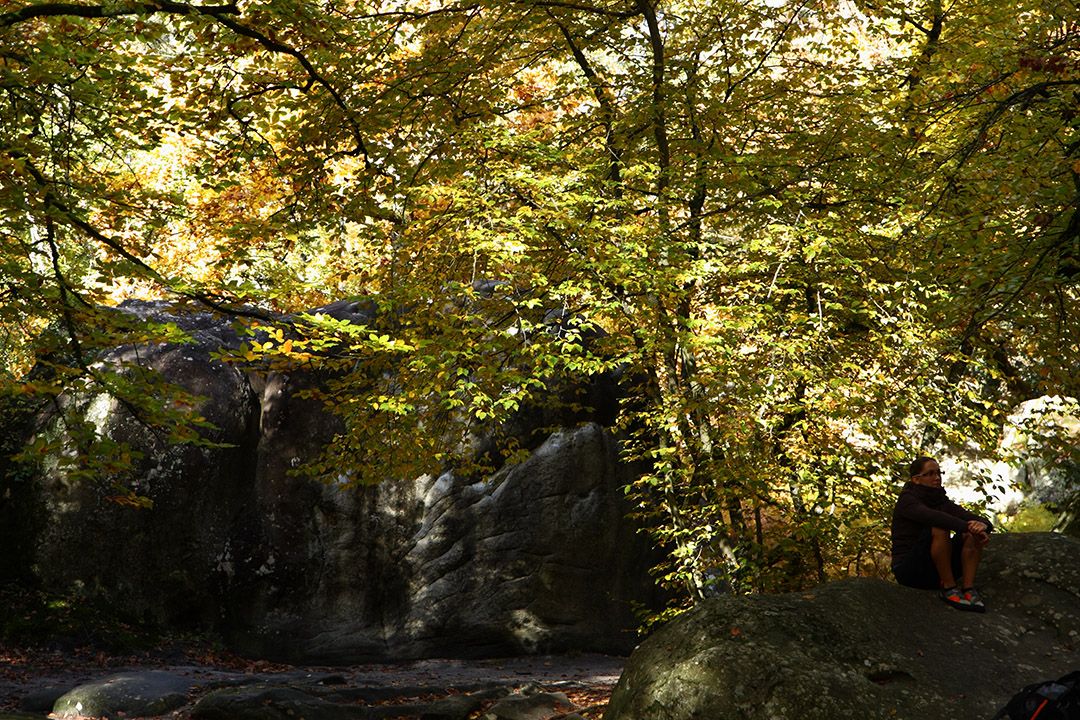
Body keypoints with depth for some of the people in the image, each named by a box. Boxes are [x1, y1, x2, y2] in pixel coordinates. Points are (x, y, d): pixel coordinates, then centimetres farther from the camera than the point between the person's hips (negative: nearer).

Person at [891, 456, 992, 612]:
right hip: (909, 572, -6)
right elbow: (932, 517, -31)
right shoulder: (907, 500, -8)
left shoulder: (942, 501, 10)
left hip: (936, 573, 6)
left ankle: (968, 588, -20)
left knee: (974, 533, -12)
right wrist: (968, 526, -40)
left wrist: (983, 526, -27)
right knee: (938, 529, -31)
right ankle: (949, 588, -23)